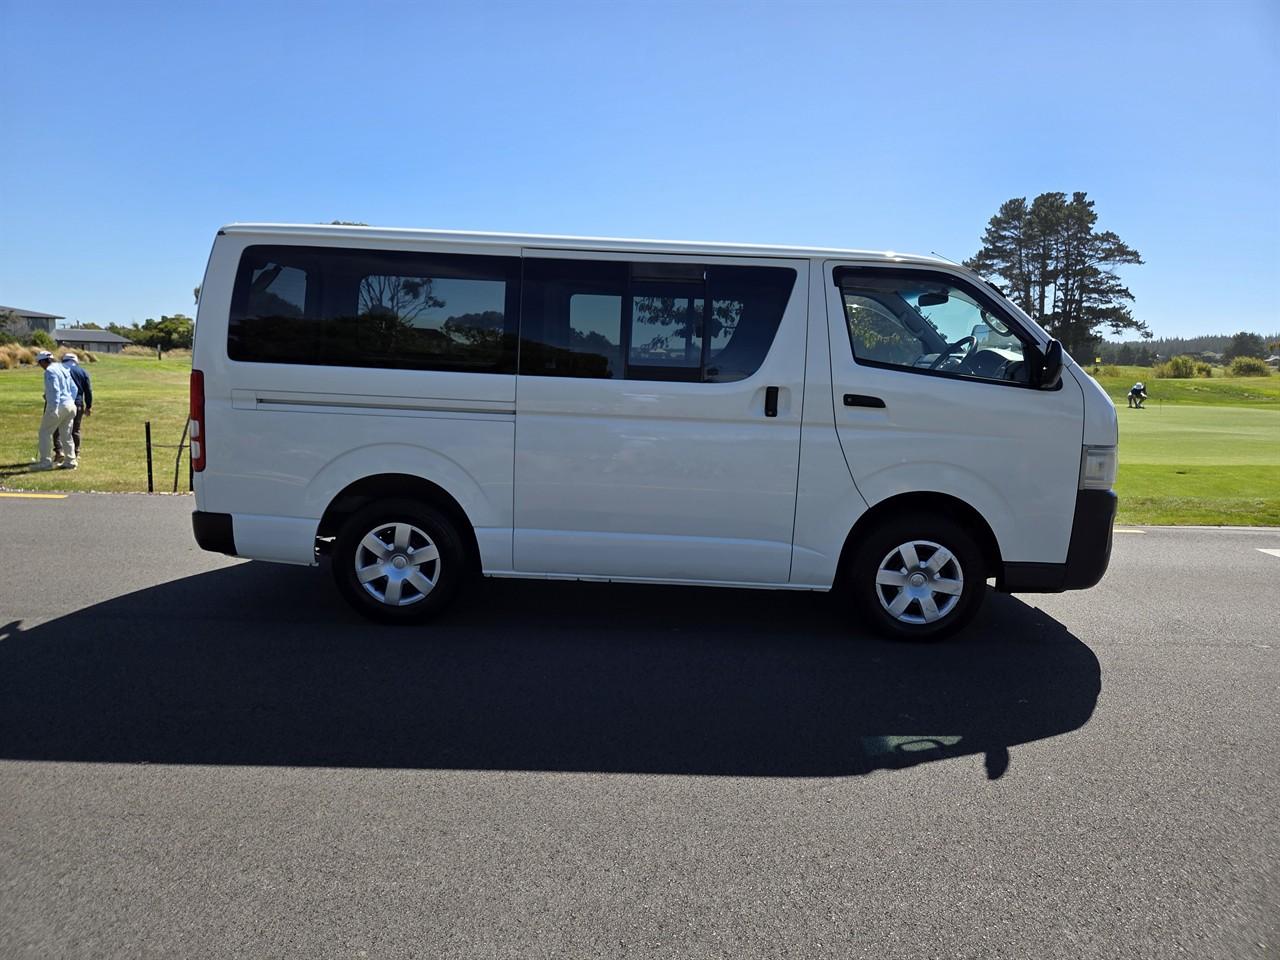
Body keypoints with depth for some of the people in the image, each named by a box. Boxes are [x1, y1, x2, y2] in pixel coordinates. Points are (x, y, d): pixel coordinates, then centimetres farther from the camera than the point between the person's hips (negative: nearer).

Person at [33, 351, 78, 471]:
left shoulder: (50, 371, -11)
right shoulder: (63, 369, 16)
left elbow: (54, 391, -19)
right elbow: (73, 388, 19)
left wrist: (53, 410, -20)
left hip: (58, 406, -8)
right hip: (70, 405, 8)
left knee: (45, 432, 1)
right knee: (66, 435, 13)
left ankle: (46, 462, 0)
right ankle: (70, 461, 13)